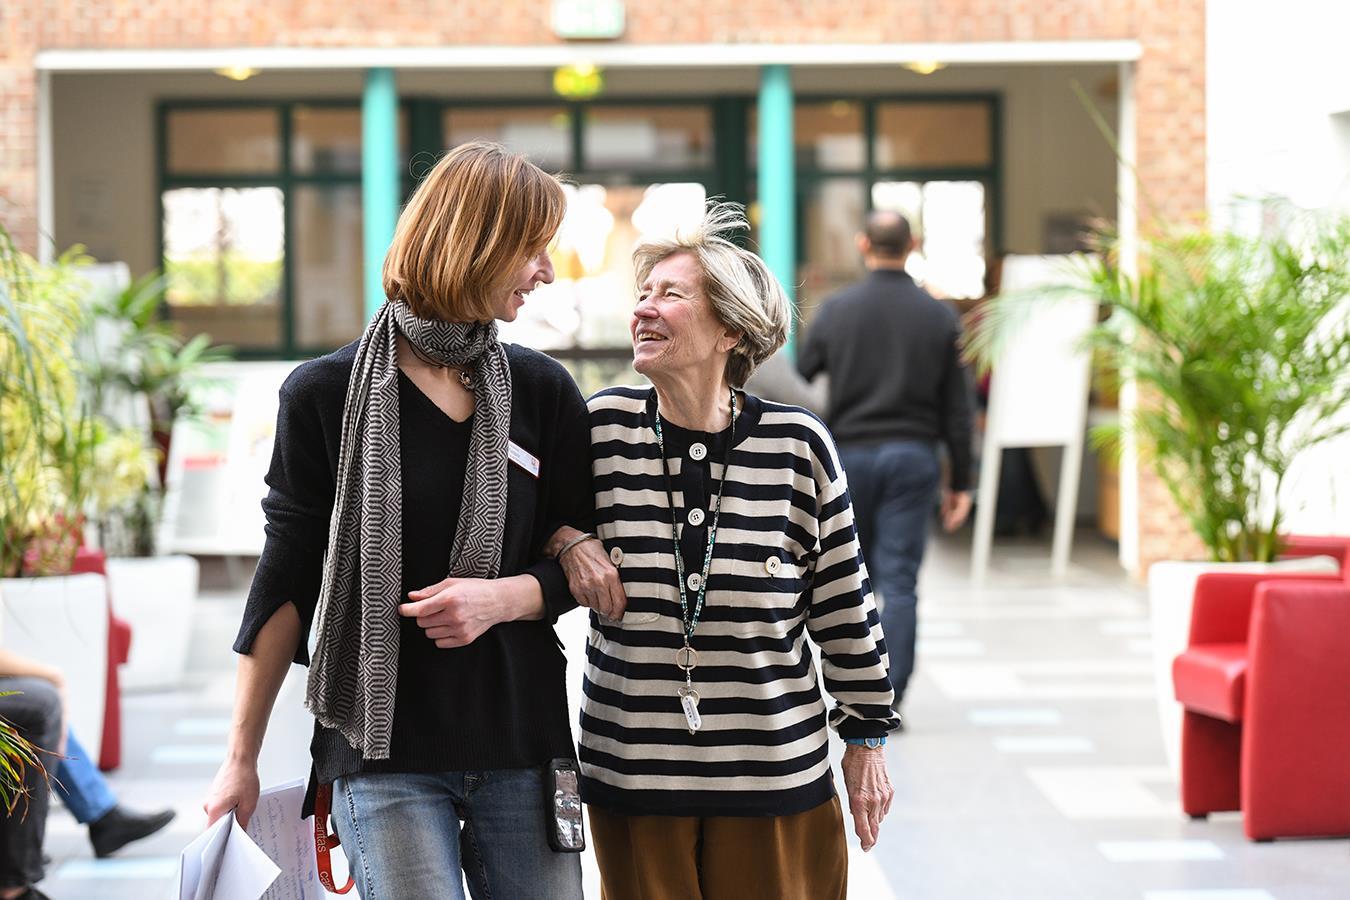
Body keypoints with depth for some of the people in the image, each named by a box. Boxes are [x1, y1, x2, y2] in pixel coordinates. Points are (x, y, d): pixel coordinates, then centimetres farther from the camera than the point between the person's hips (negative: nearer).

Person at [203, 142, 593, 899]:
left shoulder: (544, 392, 5)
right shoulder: (326, 396, -3)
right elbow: (287, 581, 1)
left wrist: (501, 597, -13)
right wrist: (243, 758, 1)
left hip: (522, 749, 3)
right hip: (383, 751, -3)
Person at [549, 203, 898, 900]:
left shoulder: (797, 444, -5)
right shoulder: (604, 426, -4)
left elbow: (844, 606, 4)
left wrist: (866, 740, 8)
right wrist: (569, 539, -8)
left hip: (775, 775, -1)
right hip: (632, 775, 1)